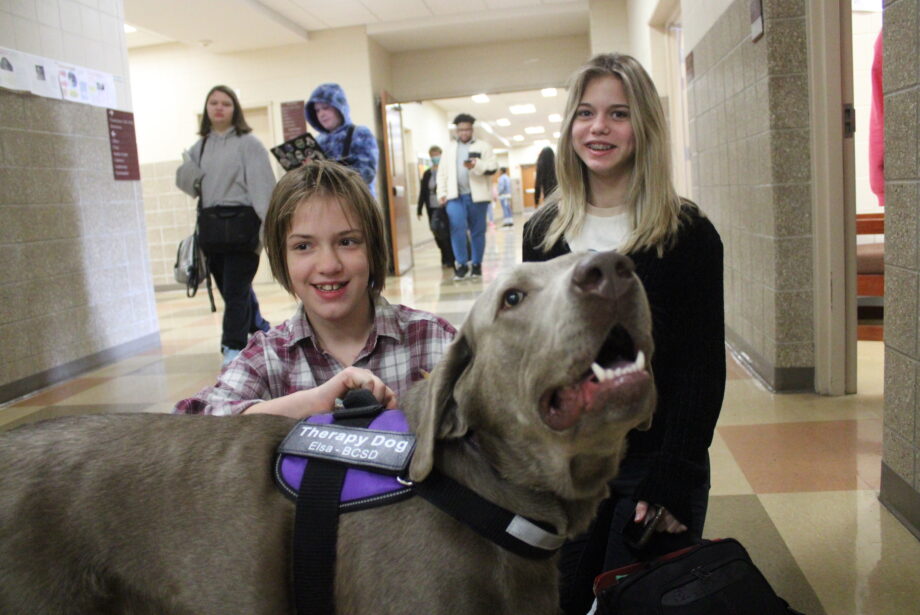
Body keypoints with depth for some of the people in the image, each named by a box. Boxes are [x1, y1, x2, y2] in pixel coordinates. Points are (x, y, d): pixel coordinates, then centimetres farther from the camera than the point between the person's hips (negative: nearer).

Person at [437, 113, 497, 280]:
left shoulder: (483, 147, 9)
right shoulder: (449, 150, 17)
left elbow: (492, 167, -3)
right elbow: (442, 173, 13)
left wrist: (476, 165, -21)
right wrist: (442, 193, 0)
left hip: (477, 195, -1)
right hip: (455, 196, 1)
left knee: (478, 231, 4)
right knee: (457, 226, -17)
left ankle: (476, 264, 14)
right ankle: (461, 263, -9)